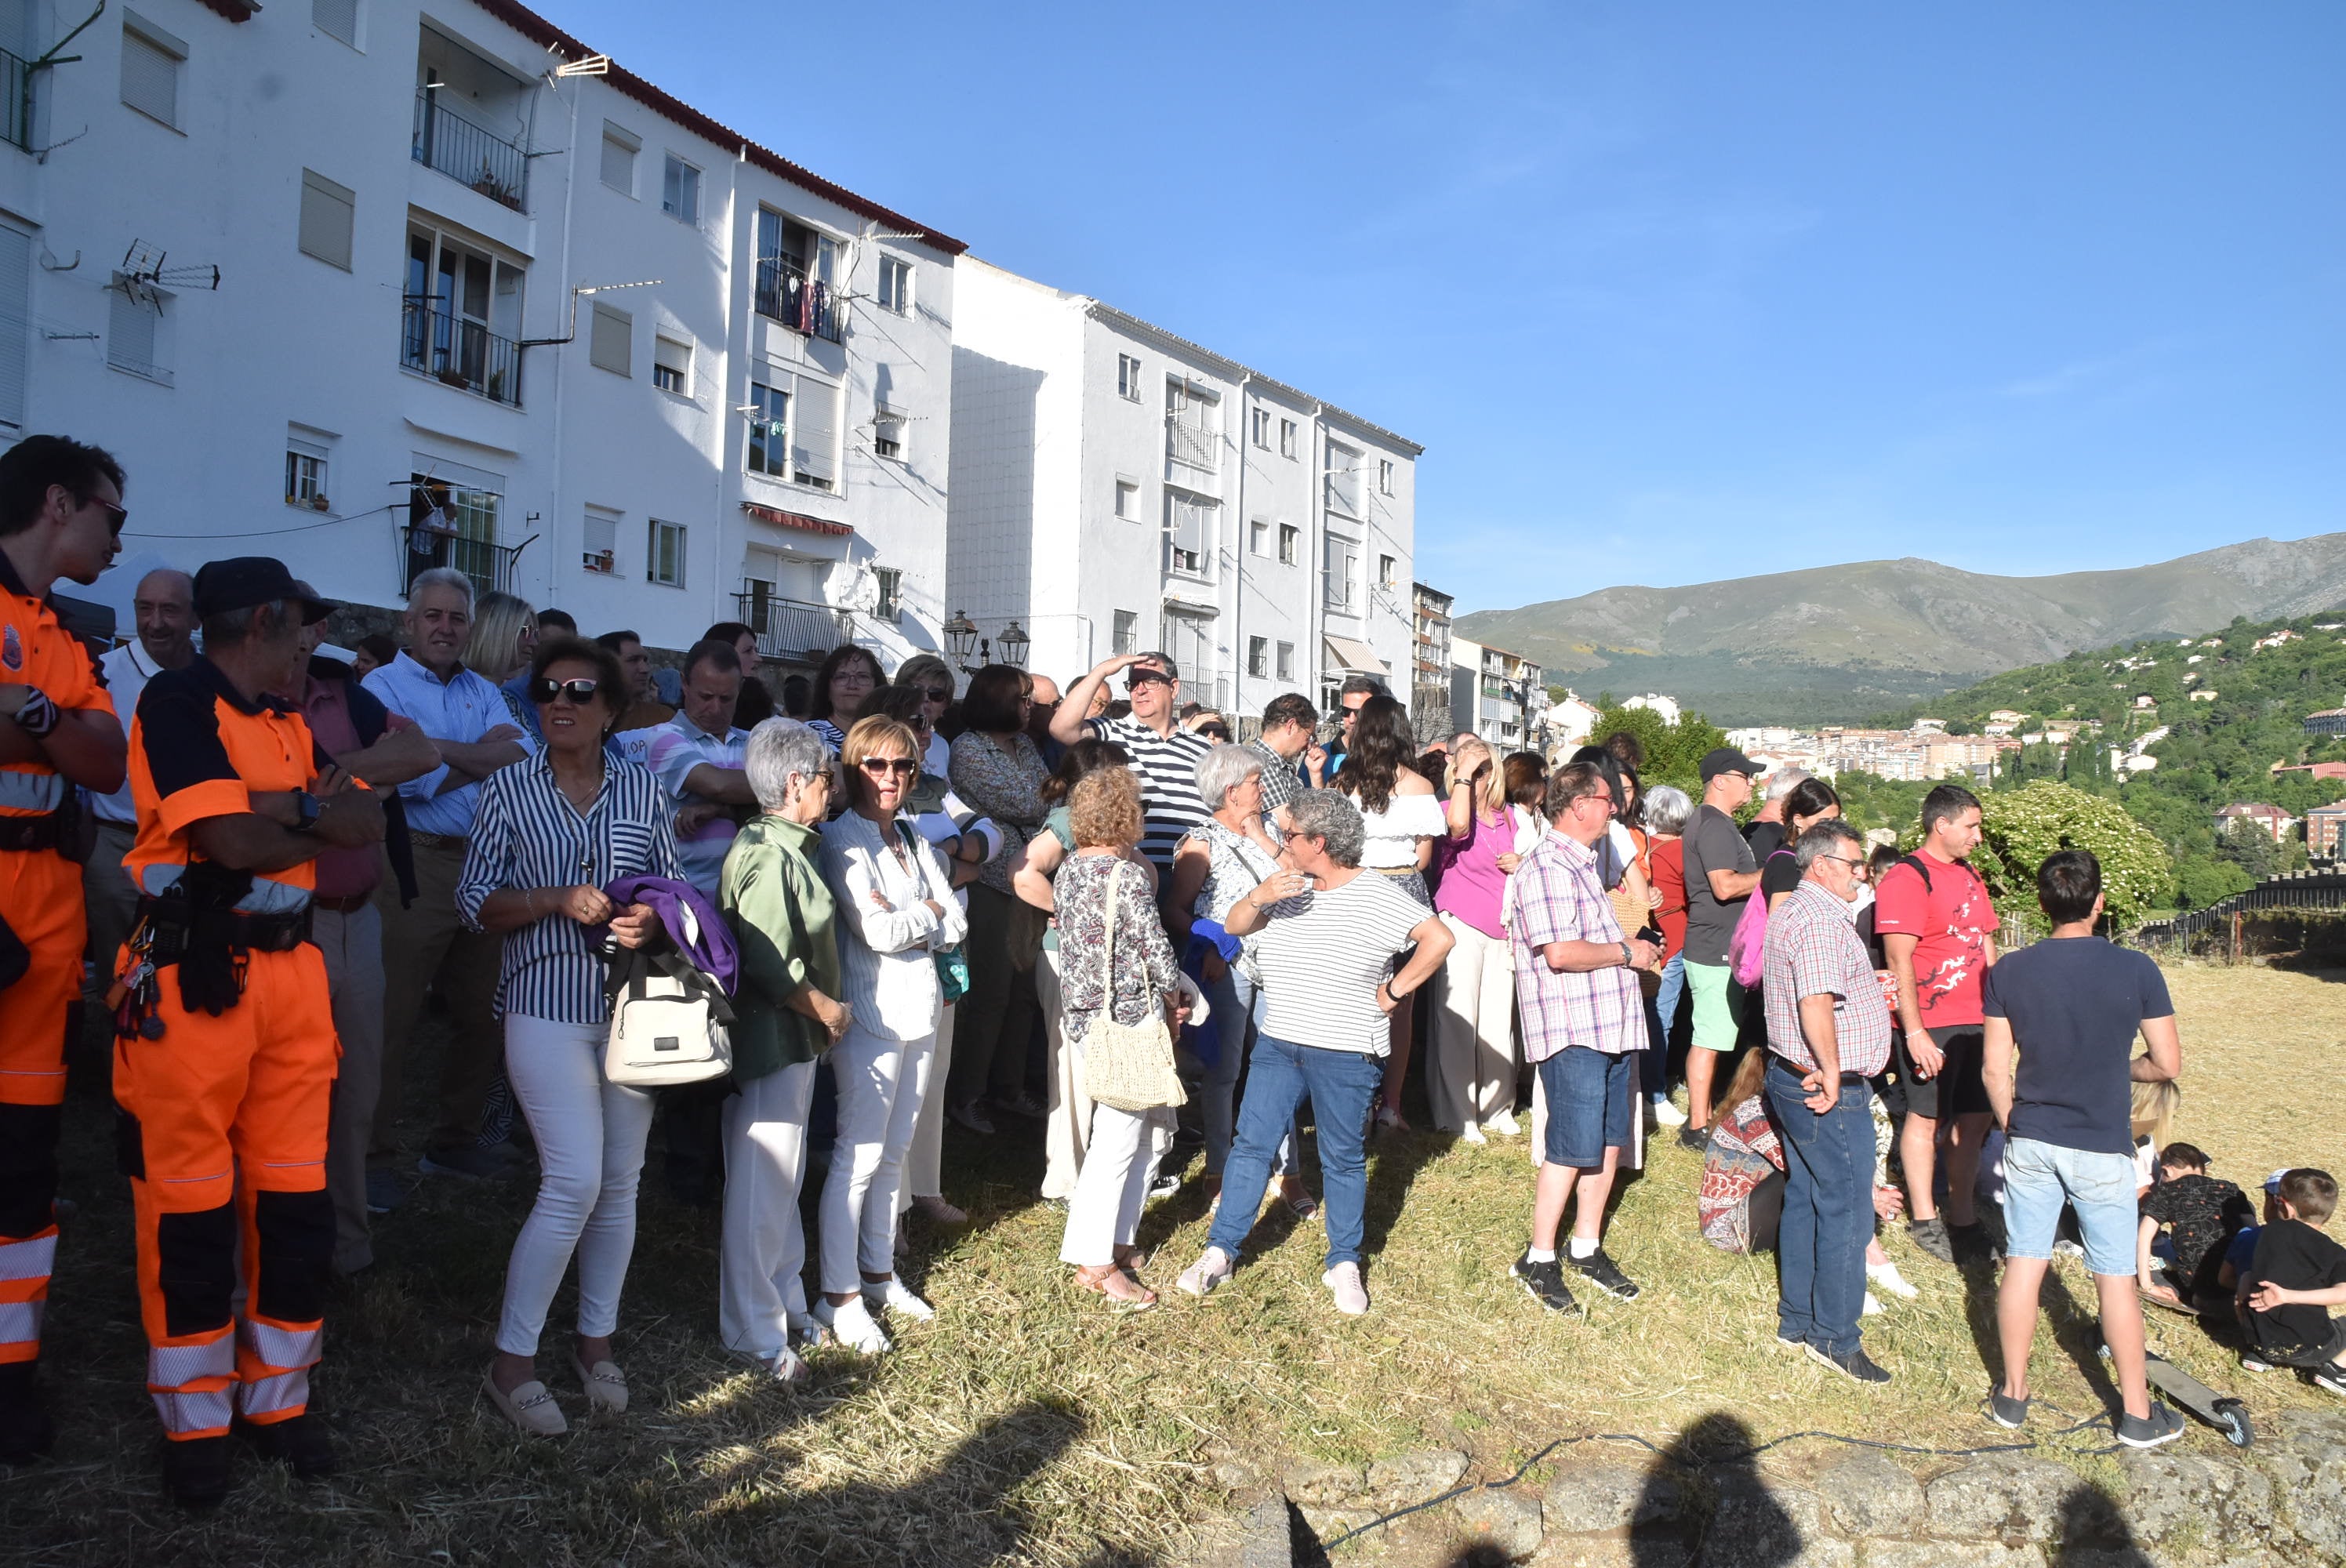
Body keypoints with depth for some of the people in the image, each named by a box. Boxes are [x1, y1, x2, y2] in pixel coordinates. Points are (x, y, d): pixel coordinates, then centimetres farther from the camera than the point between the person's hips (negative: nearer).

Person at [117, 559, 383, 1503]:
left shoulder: (291, 728, 16)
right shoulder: (176, 700, -7)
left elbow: (369, 825, 6)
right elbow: (232, 840, -16)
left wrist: (294, 806, -12)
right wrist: (324, 823, 2)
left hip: (292, 973, 7)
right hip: (191, 977, -7)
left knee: (296, 1203, 9)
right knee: (188, 1210, 3)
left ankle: (278, 1400, 23)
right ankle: (194, 1423, 17)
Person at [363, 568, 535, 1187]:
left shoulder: (485, 694, 16)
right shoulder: (382, 686, 0)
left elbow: (525, 759, -3)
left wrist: (438, 749, -14)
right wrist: (484, 753, -7)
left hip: (484, 864, 6)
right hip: (413, 863, -6)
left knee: (483, 1015, 13)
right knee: (392, 1019, -3)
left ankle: (455, 1141, 28)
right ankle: (371, 1156, 10)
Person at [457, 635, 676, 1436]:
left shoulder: (642, 789, 7)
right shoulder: (508, 789, 2)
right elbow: (475, 903, -2)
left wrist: (653, 919, -12)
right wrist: (558, 900, -17)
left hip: (632, 1004, 3)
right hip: (547, 1004, -3)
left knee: (620, 1182, 8)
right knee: (575, 1180, -11)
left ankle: (597, 1342, 26)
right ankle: (511, 1361, 7)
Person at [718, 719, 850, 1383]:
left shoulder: (791, 848, 11)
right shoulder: (768, 857, -21)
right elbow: (770, 967, -26)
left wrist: (825, 1012, 9)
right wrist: (829, 1010, -13)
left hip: (797, 1040, 10)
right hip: (771, 1039, -10)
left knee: (783, 1180, 20)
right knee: (762, 1187, 1)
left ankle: (787, 1302, 35)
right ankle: (755, 1334, 13)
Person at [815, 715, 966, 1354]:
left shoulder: (917, 844, 14)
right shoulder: (842, 842, -8)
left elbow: (956, 926, 7)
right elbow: (877, 931, -18)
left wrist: (906, 923, -8)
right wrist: (930, 912, -3)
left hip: (921, 1010, 7)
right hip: (872, 1011, -7)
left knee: (894, 1152, 14)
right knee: (859, 1154, -4)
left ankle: (879, 1274, 25)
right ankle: (840, 1296, 5)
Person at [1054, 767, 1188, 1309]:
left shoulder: (1069, 870, 6)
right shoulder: (1126, 877, -19)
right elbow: (1157, 951, -15)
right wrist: (1173, 1001, 4)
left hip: (1083, 1014, 9)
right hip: (1128, 1018, -9)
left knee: (1129, 1128, 19)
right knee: (1118, 1139, 0)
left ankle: (1114, 1239, 27)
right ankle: (1095, 1261, 7)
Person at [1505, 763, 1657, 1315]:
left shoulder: (1582, 864, 18)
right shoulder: (1547, 868, -15)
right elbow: (1561, 952, -24)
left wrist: (1634, 948, 13)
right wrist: (1627, 952, -12)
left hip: (1611, 1024, 10)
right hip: (1572, 1029, -10)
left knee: (1609, 1141, 13)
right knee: (1573, 1148, -5)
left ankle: (1586, 1247, 25)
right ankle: (1539, 1259, 8)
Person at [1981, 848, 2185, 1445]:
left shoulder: (2008, 972, -5)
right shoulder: (2136, 971, -11)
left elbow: (1994, 1068, -2)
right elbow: (2168, 1065, -5)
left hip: (2030, 1142, 2)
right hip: (2102, 1149, -2)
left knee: (2023, 1265, 10)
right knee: (2115, 1278, 9)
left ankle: (2013, 1394, 20)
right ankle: (2138, 1414, 20)